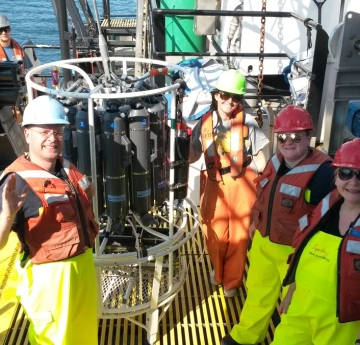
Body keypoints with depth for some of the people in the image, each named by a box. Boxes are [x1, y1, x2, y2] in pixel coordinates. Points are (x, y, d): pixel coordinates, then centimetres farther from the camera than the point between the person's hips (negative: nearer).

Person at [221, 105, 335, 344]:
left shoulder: (322, 171, -23)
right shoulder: (276, 162, 0)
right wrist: (256, 223, 20)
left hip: (295, 251, -7)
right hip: (263, 242, 7)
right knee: (258, 292, 25)